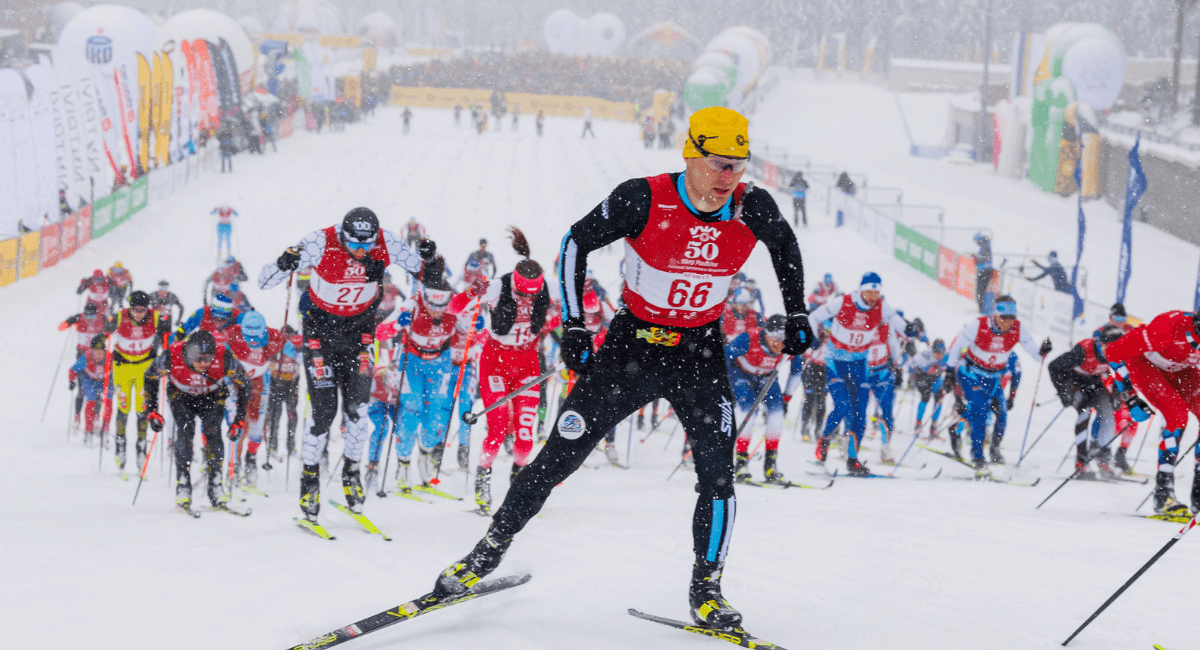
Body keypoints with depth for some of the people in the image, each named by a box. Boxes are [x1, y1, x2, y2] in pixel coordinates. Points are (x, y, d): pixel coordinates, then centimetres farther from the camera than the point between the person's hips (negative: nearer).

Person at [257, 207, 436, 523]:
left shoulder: (386, 244, -19)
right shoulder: (321, 243, -26)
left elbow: (429, 273, -4)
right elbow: (265, 281, -22)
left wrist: (429, 260, -27)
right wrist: (284, 264, -44)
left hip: (359, 328, 2)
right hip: (321, 326, -2)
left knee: (358, 406, -7)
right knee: (323, 410, -8)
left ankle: (351, 469, 16)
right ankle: (310, 476, 11)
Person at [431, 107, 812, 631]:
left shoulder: (753, 210, -13)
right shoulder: (644, 200, -21)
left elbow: (785, 245, 11)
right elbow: (577, 242, -7)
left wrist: (797, 315, 12)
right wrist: (573, 324, -10)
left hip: (701, 353, 2)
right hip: (633, 342, -2)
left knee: (718, 473, -10)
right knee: (560, 456, 0)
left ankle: (706, 589, 8)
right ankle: (490, 549, 17)